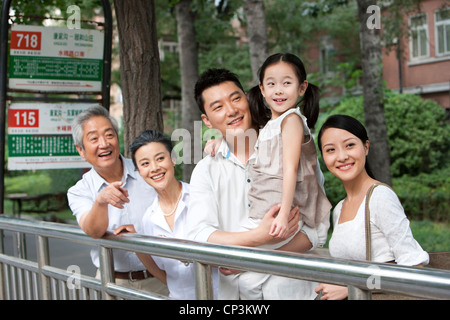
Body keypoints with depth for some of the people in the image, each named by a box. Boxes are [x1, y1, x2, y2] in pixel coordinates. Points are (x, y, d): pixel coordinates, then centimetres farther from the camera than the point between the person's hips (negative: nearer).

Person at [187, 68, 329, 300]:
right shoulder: (205, 171, 1)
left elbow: (317, 230, -8)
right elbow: (198, 237, -12)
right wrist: (260, 237, -26)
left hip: (290, 289, -1)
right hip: (231, 291, 2)